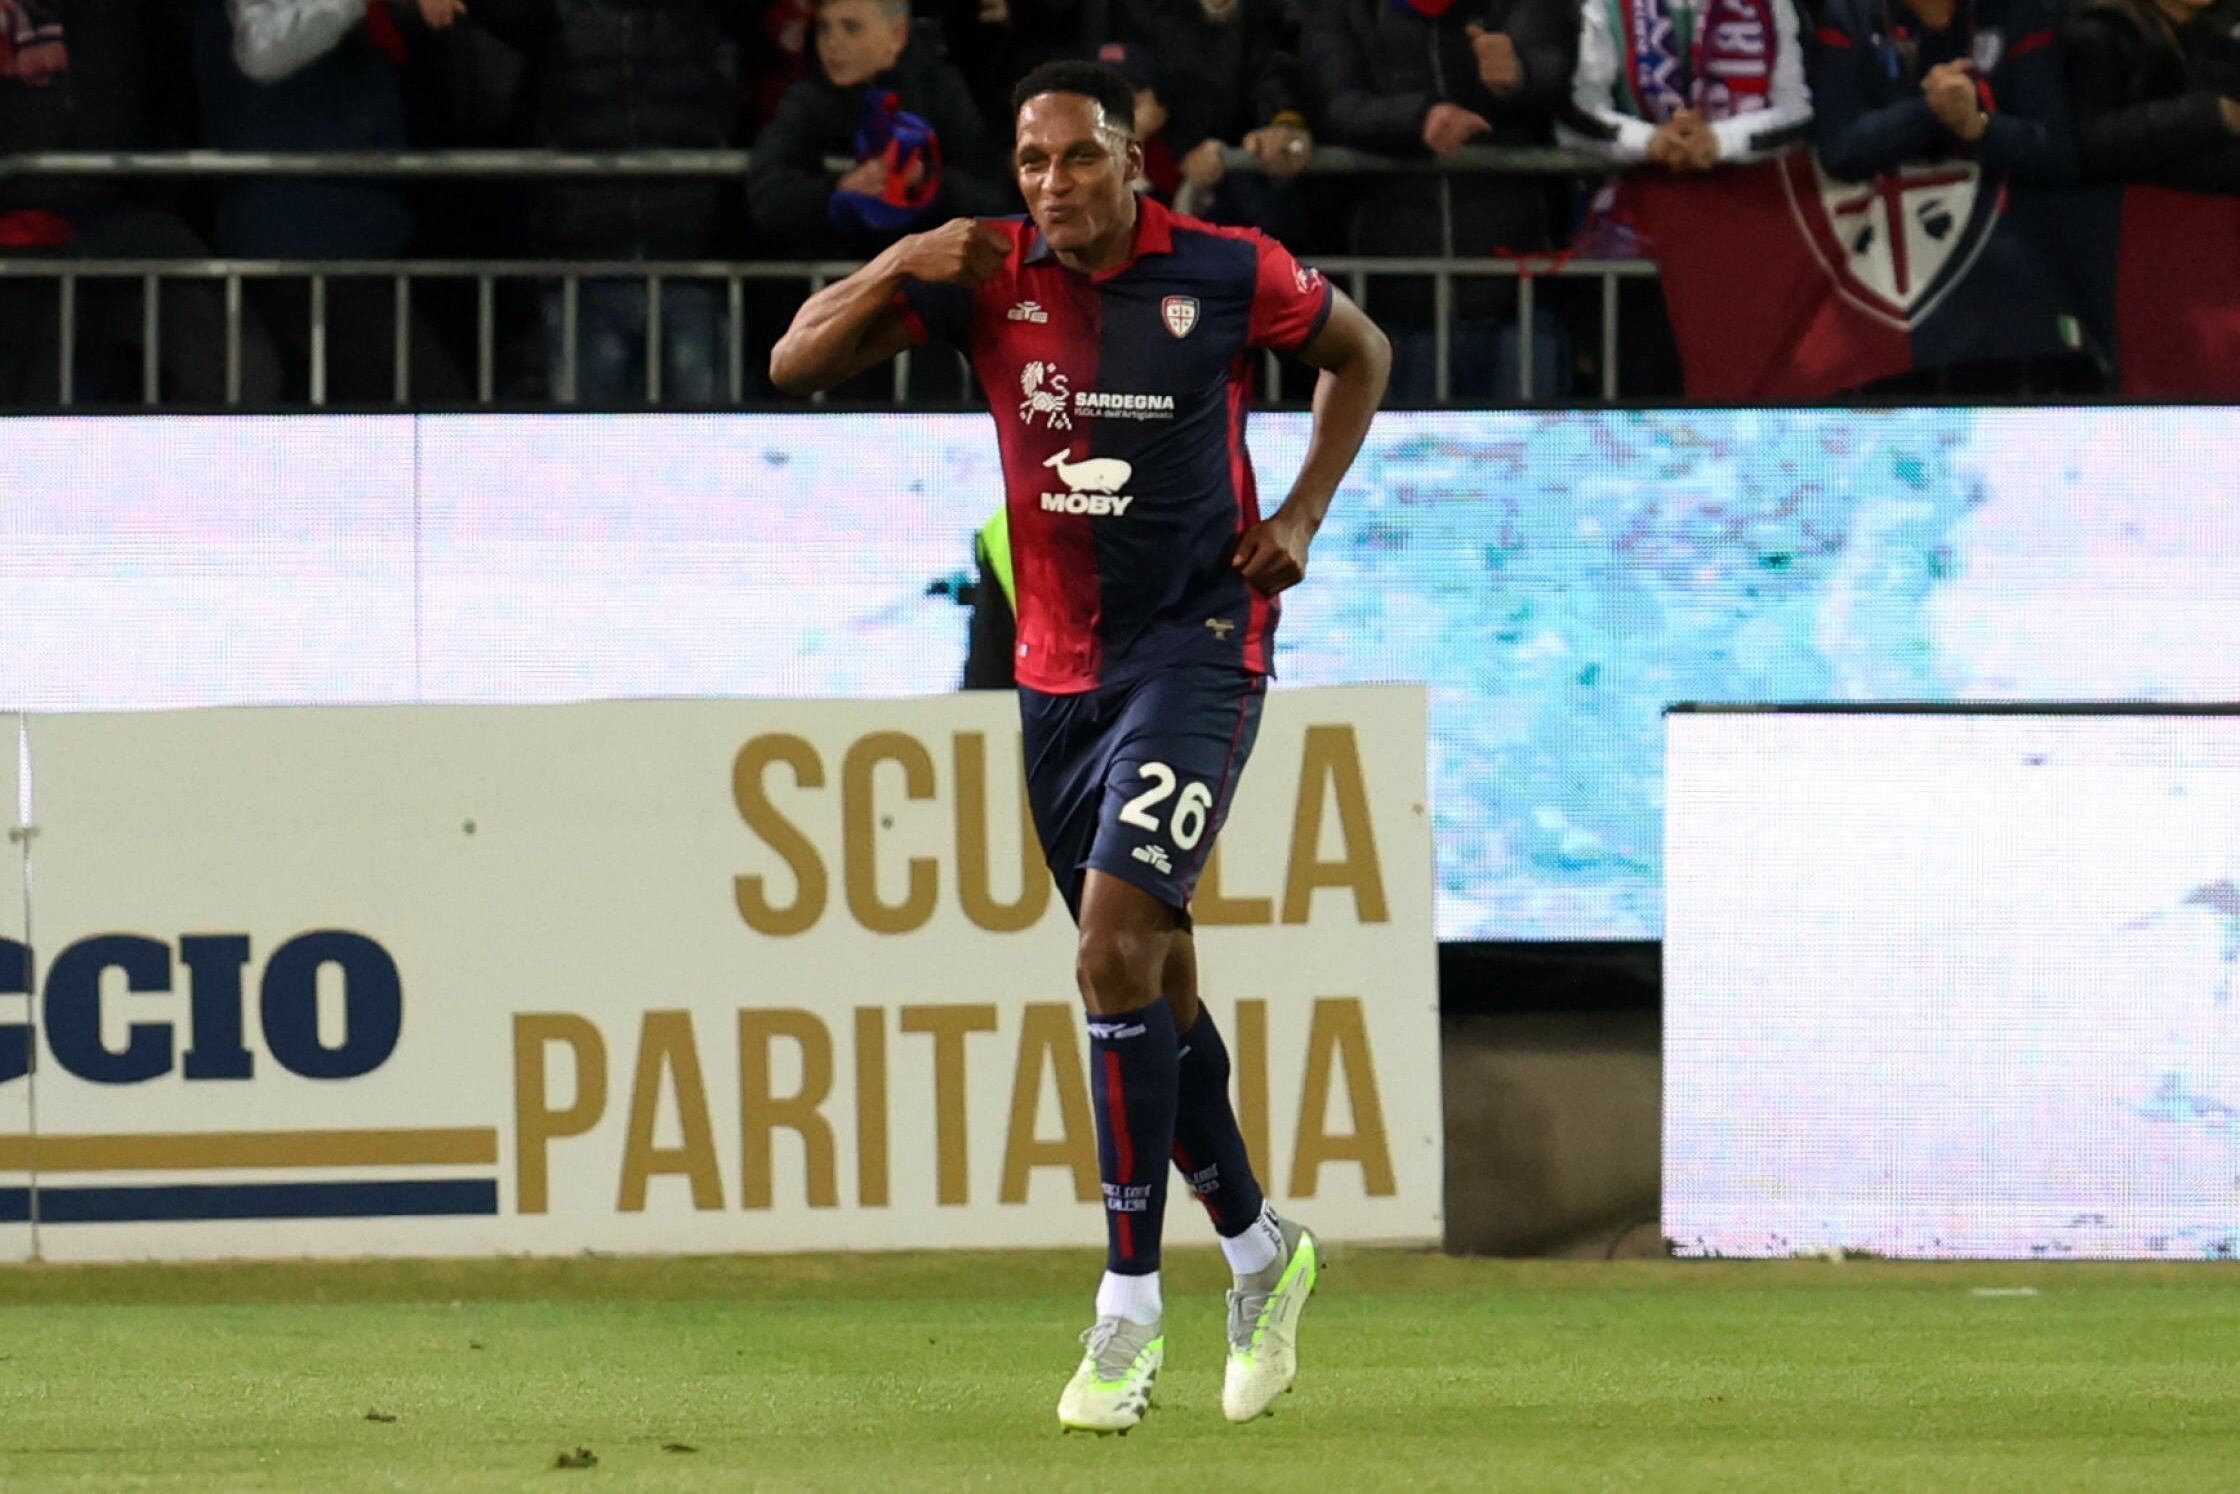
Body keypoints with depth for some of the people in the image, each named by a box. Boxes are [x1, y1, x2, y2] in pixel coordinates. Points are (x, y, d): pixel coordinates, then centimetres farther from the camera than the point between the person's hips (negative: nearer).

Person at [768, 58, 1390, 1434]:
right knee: (1154, 973, 13)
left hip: (1199, 645, -5)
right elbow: (796, 365, -4)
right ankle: (1261, 1252, 32)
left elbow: (1361, 353, 10)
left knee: (1116, 946, -18)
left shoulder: (1228, 276, -9)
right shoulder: (986, 277, -2)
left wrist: (1302, 517, -1)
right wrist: (899, 270, -20)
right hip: (1060, 667, 5)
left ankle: (1130, 1309, -13)